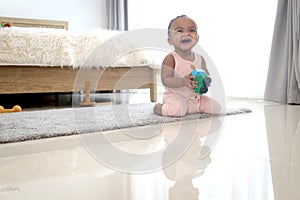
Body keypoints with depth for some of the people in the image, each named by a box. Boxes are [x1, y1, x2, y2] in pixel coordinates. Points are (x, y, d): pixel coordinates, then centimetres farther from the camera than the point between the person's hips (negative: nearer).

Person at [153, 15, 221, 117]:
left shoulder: (200, 58, 5)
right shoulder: (170, 59, -13)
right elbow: (165, 80, -19)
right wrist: (183, 81, -34)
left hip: (196, 96, 7)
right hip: (176, 96, -6)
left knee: (216, 107, 1)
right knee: (178, 111, -34)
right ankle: (158, 107, -2)